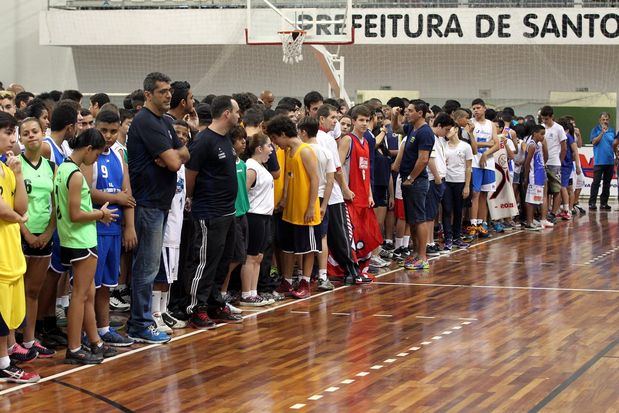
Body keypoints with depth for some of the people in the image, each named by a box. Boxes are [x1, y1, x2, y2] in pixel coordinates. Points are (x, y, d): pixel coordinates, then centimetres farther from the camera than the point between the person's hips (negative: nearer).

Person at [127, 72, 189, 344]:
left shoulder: (165, 122, 15)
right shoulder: (146, 122, -16)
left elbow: (185, 154, 10)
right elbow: (173, 162, -21)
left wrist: (172, 156, -11)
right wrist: (175, 156, 2)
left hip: (160, 202, 10)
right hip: (148, 202, -10)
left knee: (147, 265, 14)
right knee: (147, 266, -5)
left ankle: (141, 319, 21)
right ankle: (140, 326, 1)